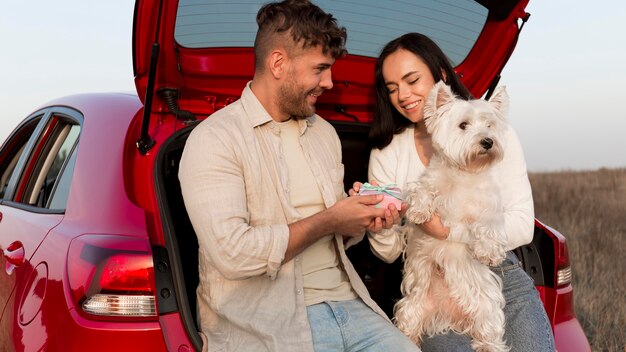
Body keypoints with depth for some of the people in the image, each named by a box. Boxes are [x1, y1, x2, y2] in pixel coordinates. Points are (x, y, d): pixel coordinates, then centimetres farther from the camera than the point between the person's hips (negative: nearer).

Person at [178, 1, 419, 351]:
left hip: (345, 302, 6)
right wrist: (327, 221, -13)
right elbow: (232, 253, -21)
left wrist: (362, 221, 0)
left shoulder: (325, 132, 15)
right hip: (265, 322, -6)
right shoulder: (214, 139, -9)